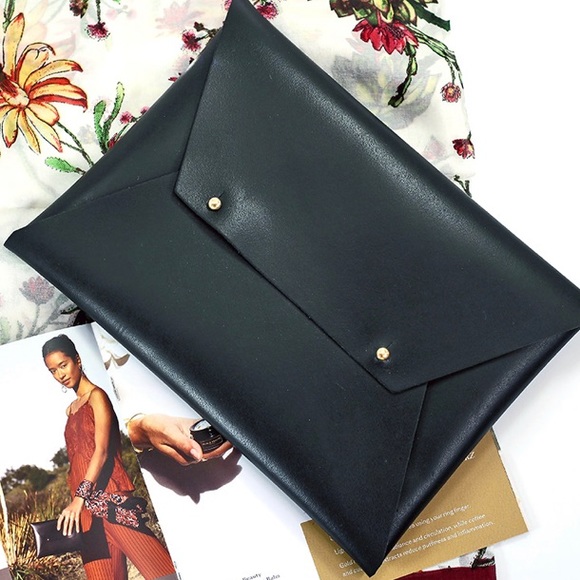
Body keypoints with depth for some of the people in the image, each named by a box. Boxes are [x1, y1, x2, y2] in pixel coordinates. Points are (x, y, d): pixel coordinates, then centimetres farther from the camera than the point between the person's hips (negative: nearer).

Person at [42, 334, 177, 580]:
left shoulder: (97, 396, -2)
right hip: (87, 504, 7)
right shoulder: (71, 409, 20)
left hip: (107, 495, -7)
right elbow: (76, 458, 15)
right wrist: (78, 499, 6)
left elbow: (102, 451, -13)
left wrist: (79, 497, -21)